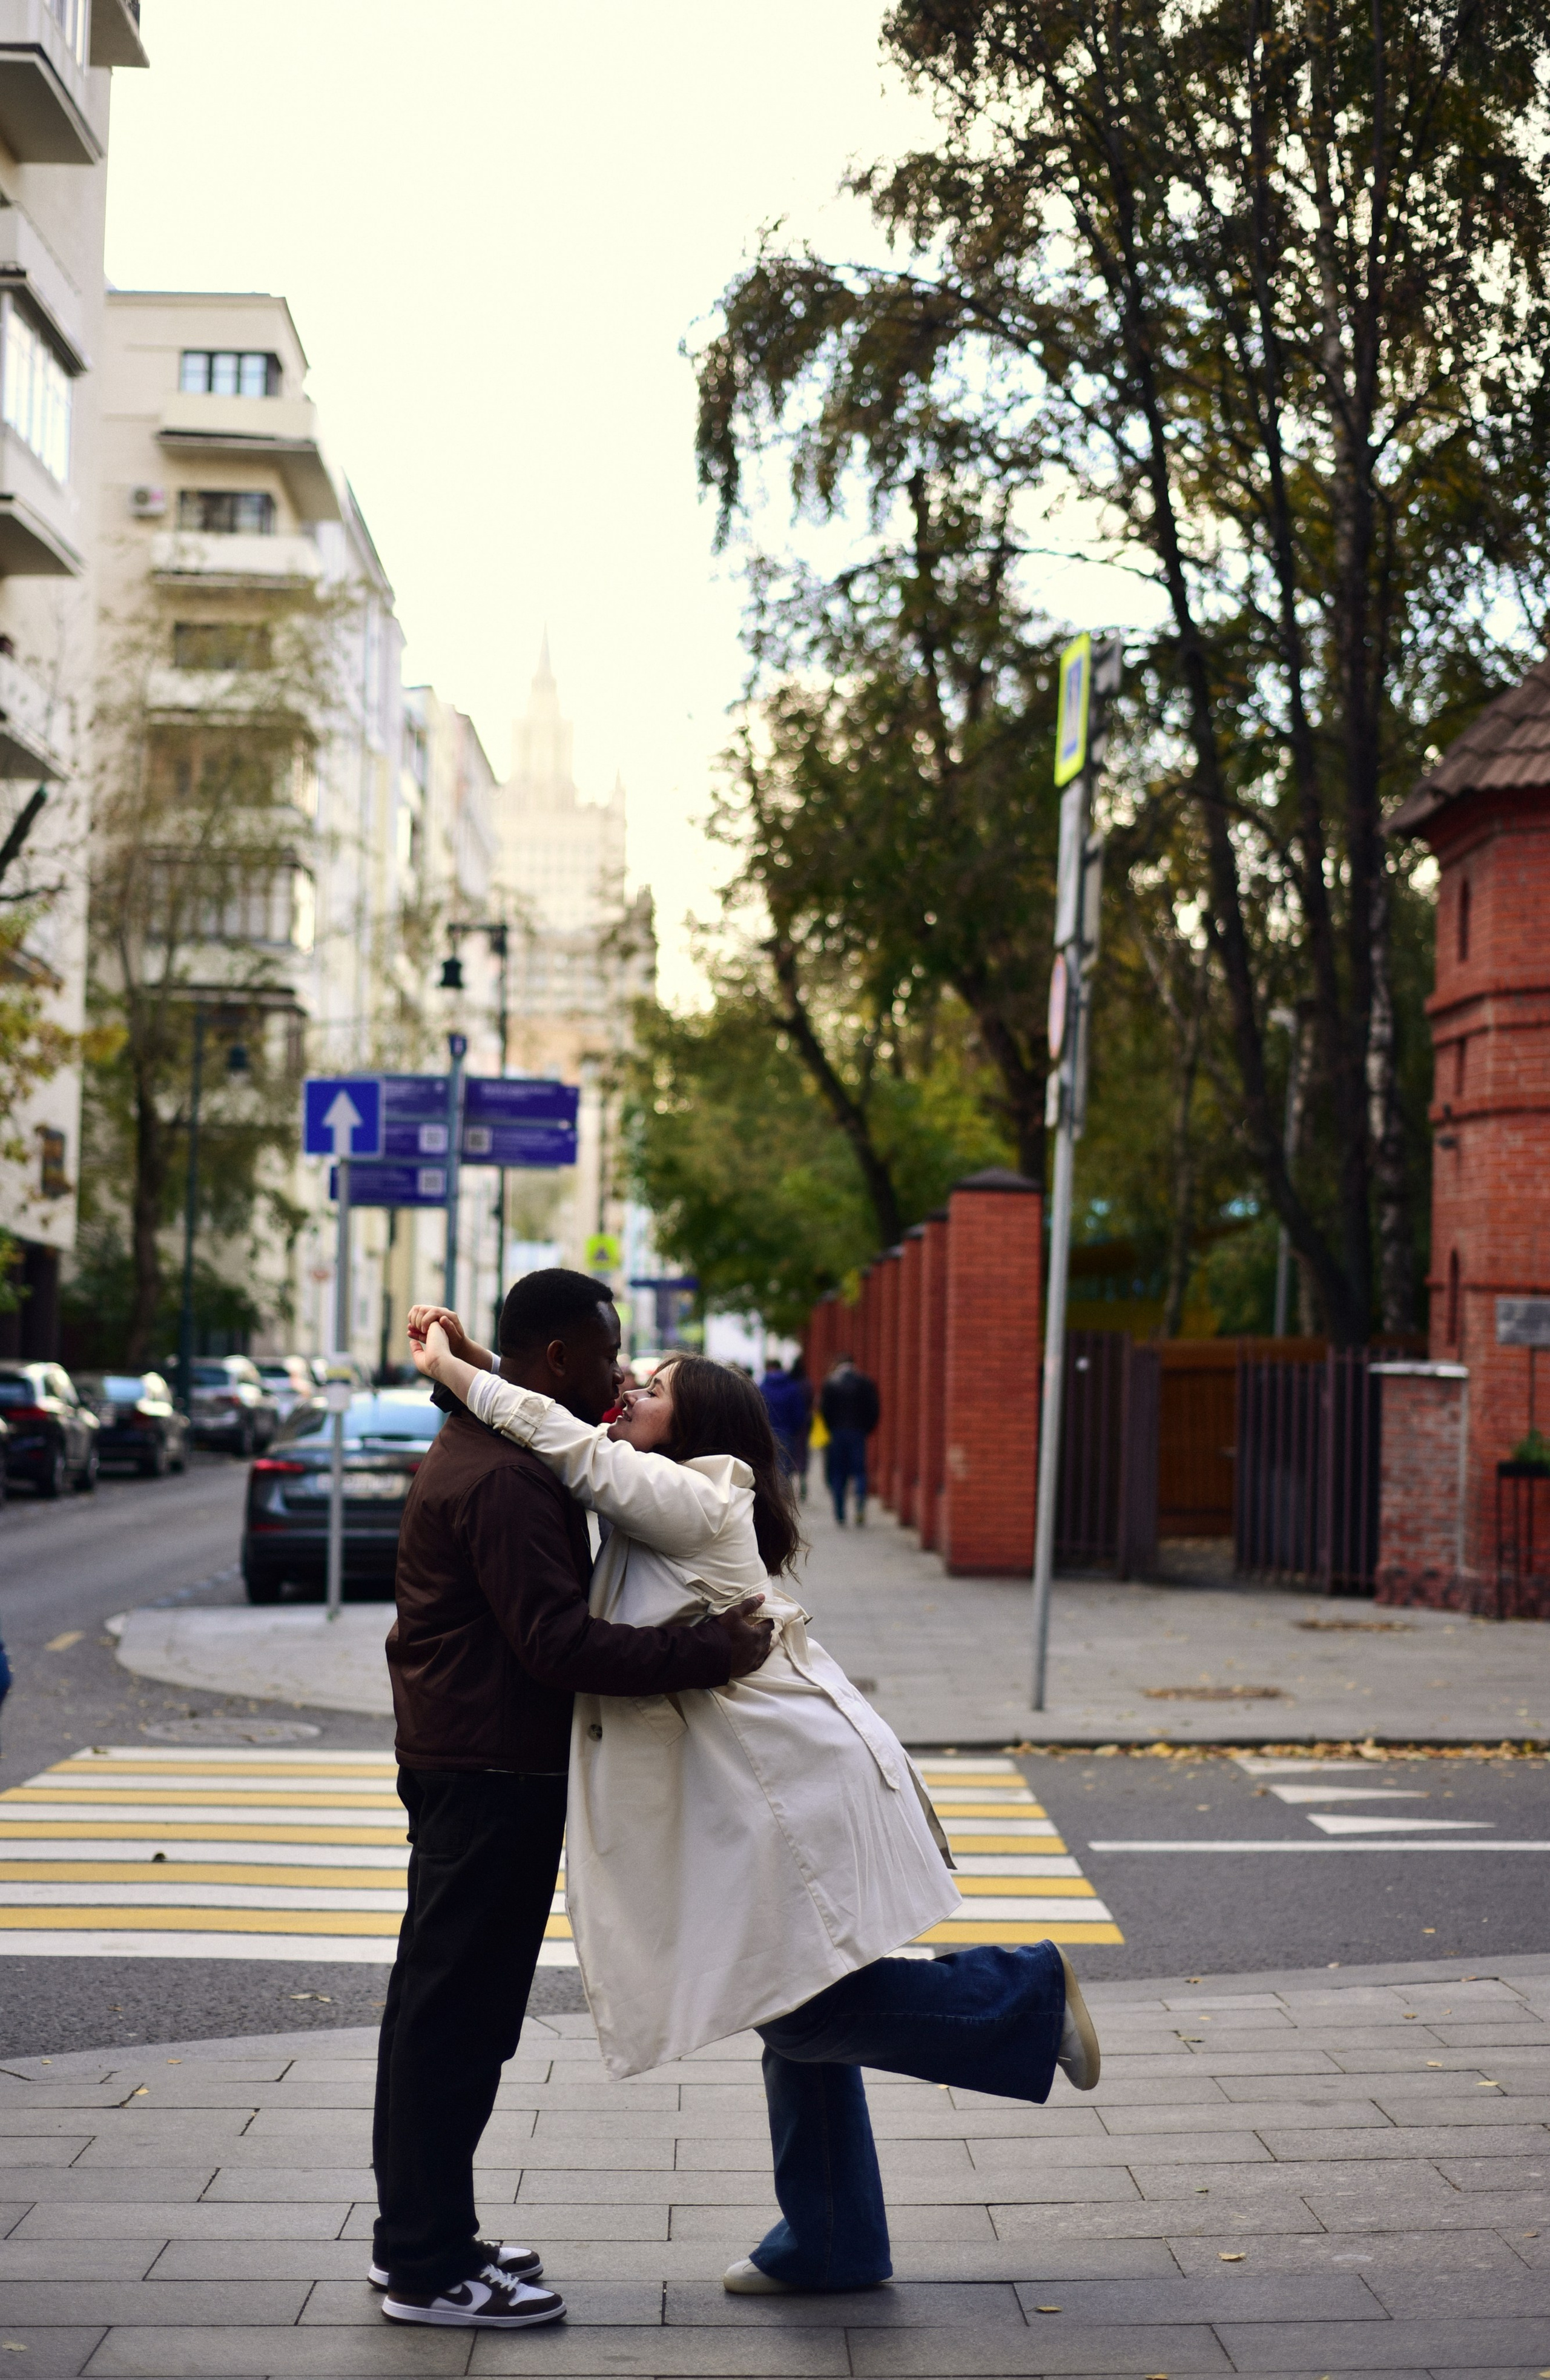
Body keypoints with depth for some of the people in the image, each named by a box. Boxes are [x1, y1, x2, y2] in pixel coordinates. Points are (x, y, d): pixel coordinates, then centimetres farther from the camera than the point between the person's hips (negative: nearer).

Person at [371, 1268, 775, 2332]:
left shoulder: (486, 1455, 15)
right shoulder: (502, 1481, -20)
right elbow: (559, 1643, -27)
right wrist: (713, 1651, -25)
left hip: (466, 1766, 11)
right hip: (493, 1775, -11)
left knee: (440, 2001, 16)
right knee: (459, 2013, -5)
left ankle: (418, 2234, 27)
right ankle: (430, 2268, 1)